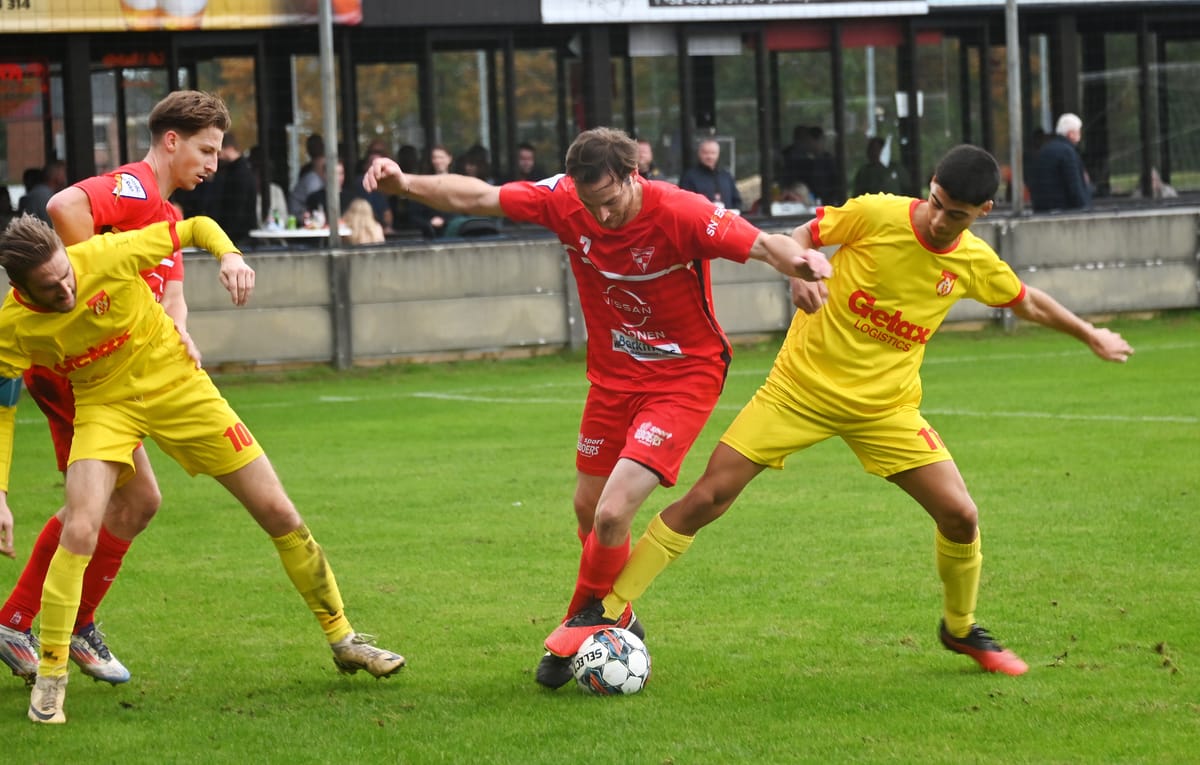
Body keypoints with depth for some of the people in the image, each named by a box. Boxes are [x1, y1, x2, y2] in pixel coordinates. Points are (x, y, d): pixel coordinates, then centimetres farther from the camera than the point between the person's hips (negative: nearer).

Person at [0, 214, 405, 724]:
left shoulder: (106, 256, -24)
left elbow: (197, 228, -10)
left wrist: (230, 256, -30)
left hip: (177, 385, 1)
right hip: (104, 406, -1)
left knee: (278, 512, 2)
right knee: (79, 530, -25)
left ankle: (343, 640, 21)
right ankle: (50, 677, -9)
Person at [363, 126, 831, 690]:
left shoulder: (681, 214, -26)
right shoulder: (563, 201, -13)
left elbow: (762, 244, -29)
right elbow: (475, 198, -7)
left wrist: (797, 260, -51)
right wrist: (405, 184, -21)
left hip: (684, 377, -6)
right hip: (613, 374, 6)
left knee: (612, 514, -16)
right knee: (589, 509, 15)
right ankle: (619, 624, 39)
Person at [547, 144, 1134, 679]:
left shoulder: (975, 263, -2)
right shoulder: (877, 216, -14)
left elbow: (1028, 302, 18)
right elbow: (800, 237, 0)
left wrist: (1092, 336, 28)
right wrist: (797, 275, -22)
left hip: (884, 407, 3)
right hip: (801, 387, -3)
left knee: (960, 516, -8)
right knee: (706, 497, -10)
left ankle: (960, 628, 21)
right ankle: (607, 612, 0)